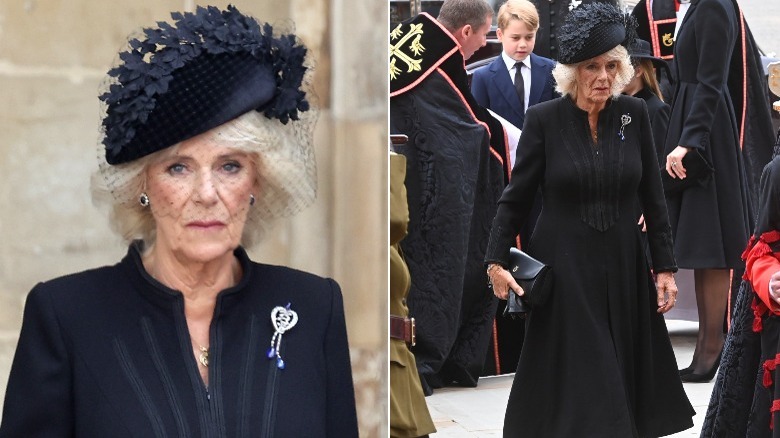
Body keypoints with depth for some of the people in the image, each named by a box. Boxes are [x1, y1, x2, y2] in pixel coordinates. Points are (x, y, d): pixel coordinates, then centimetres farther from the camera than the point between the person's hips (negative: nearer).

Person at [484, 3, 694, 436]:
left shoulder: (634, 114, 0)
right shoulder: (543, 119, -7)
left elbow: (653, 197, 5)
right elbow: (515, 196, -1)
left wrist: (665, 266, 3)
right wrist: (496, 261, -8)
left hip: (623, 267, 3)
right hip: (563, 269, -3)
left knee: (625, 377, 8)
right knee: (578, 384, -2)